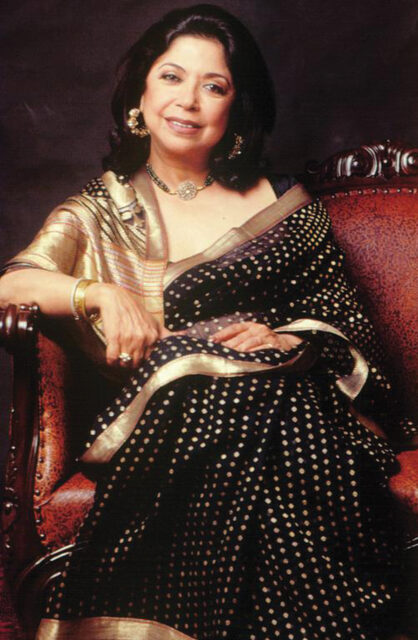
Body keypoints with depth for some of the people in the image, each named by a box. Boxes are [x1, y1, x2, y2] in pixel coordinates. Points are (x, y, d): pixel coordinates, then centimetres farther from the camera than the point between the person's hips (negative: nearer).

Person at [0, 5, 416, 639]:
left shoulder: (287, 205, 17)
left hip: (283, 406, 1)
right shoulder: (99, 213, 17)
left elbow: (348, 327, 16)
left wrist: (288, 343, -5)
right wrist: (101, 291, -16)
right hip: (163, 417, 0)